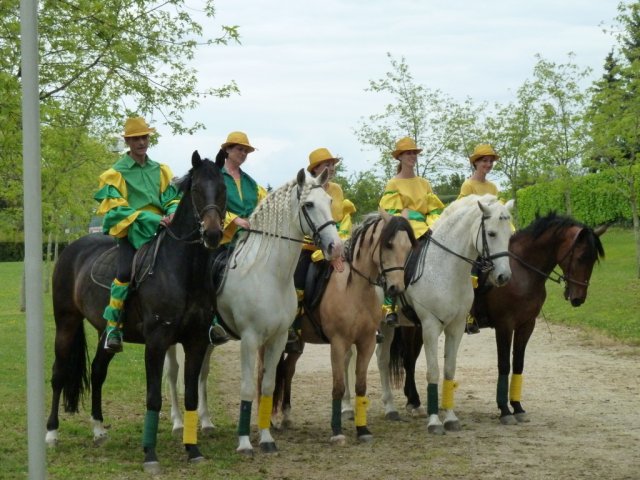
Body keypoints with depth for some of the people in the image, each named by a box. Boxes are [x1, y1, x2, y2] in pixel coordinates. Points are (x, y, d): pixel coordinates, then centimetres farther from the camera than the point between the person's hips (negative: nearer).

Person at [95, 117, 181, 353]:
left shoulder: (161, 171, 16)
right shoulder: (115, 174, 2)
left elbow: (172, 199, 12)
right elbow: (116, 209, -7)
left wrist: (173, 213, -13)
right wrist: (150, 218, -17)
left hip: (160, 229, 5)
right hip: (130, 231, -5)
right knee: (126, 270, -29)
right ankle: (113, 326, -22)